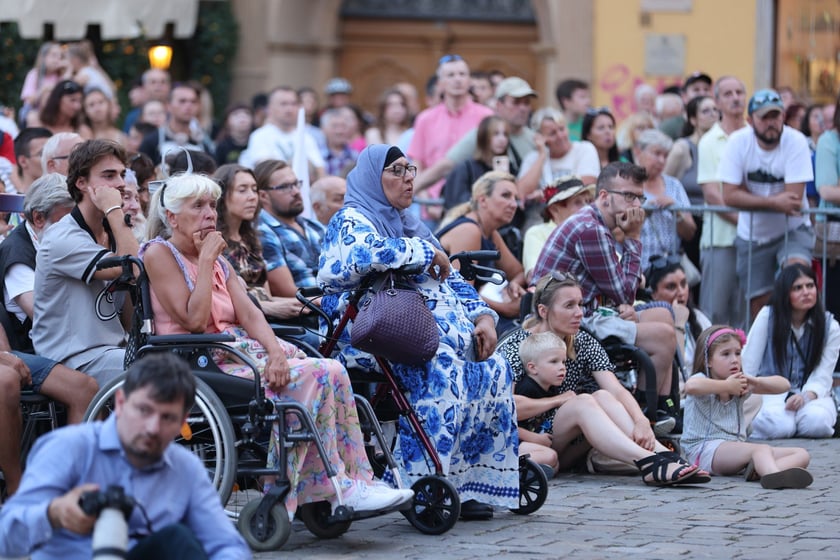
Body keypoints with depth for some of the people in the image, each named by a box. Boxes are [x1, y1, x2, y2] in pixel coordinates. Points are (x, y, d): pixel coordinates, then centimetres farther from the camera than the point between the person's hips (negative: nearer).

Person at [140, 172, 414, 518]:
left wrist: (275, 351, -12)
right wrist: (205, 260, -8)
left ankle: (355, 484, -21)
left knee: (330, 372, -16)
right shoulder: (159, 254, -2)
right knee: (308, 377, -25)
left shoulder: (218, 260, 21)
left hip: (242, 347, 7)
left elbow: (249, 313, 7)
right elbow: (194, 320, -13)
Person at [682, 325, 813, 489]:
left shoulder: (742, 383, 18)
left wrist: (756, 382, -1)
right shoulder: (702, 379, -2)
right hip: (704, 449, -8)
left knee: (802, 455, -10)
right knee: (762, 449, -34)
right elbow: (691, 386, -30)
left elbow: (783, 385, 19)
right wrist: (726, 386, -17)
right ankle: (774, 476, -69)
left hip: (737, 448, 8)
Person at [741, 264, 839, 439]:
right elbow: (748, 365, -4)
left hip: (811, 393, 1)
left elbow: (822, 377, -7)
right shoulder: (768, 317, -5)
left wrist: (806, 397, -29)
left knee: (816, 421, -35)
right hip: (772, 393, -1)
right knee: (779, 426, -35)